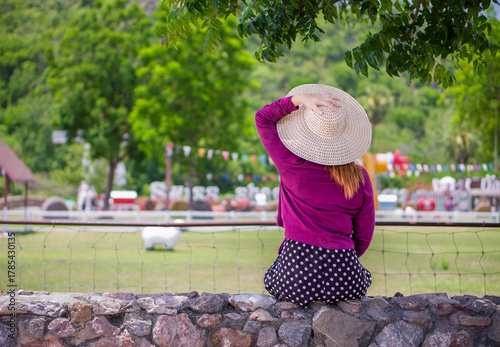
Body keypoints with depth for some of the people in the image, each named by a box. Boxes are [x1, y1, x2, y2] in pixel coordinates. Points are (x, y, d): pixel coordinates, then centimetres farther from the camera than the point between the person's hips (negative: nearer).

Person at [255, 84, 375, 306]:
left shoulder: (293, 166, -10)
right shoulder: (360, 178, -2)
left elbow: (262, 118, 4)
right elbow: (364, 237, 6)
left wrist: (300, 99, -8)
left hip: (296, 277, -1)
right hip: (344, 282, 1)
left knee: (271, 278, 35)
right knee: (363, 275, 38)